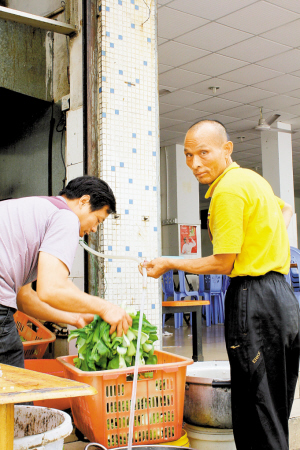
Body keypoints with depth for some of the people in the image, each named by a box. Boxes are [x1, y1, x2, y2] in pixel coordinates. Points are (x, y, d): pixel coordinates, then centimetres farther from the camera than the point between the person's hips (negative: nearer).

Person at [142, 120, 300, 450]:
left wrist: (169, 264, -1)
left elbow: (223, 264, -13)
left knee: (257, 417, -2)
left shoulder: (228, 189, -14)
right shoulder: (251, 178, 16)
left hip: (254, 299, -10)